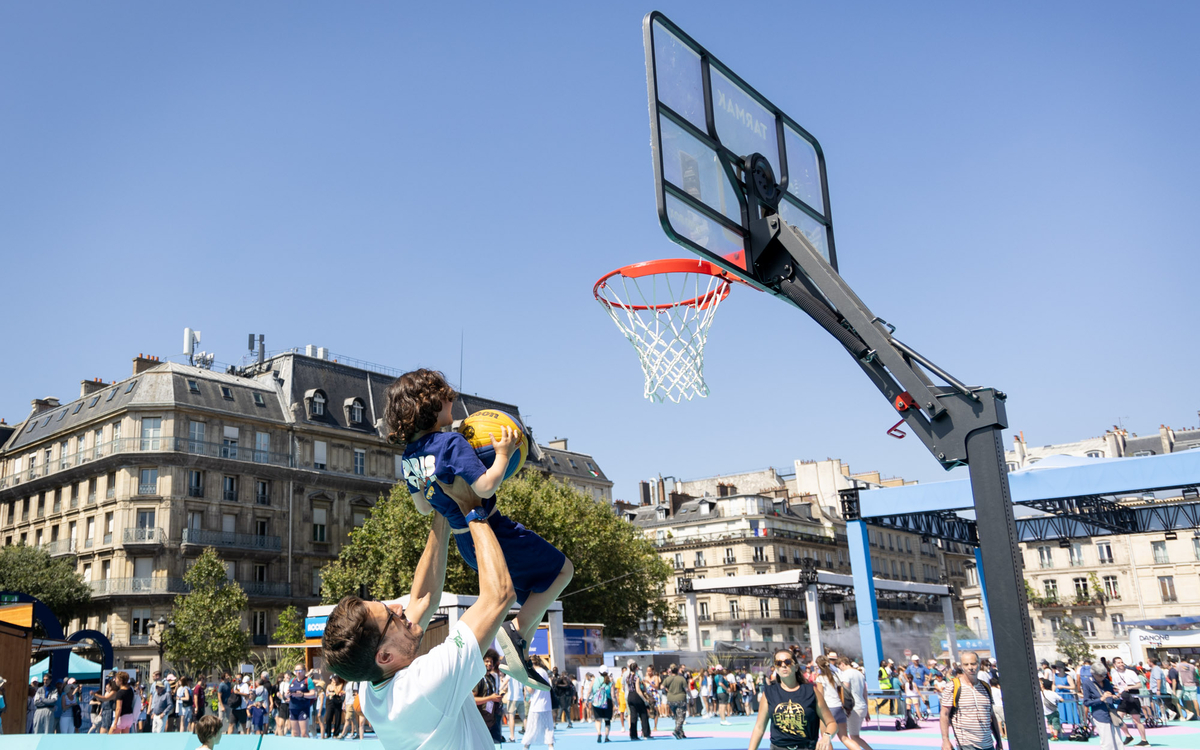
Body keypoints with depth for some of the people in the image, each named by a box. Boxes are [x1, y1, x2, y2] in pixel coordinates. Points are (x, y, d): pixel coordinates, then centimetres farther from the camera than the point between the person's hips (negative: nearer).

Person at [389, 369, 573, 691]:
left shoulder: (409, 455, 3)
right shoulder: (451, 443, -22)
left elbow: (423, 507, 13)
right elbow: (486, 487, -29)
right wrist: (503, 454, -16)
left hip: (465, 543, 9)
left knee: (535, 592, 24)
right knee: (562, 569, 5)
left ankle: (519, 658, 19)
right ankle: (517, 630, -8)